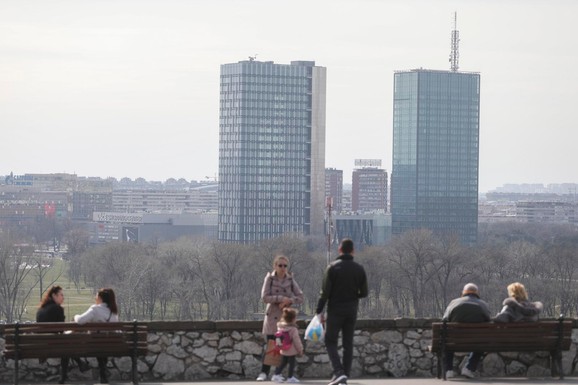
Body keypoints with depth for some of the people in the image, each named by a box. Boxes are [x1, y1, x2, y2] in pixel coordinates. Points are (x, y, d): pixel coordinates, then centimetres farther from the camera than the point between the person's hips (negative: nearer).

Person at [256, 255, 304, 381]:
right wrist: (281, 298, -20)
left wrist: (288, 301, -16)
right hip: (272, 316, -2)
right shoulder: (269, 278, -2)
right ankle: (264, 373, 3)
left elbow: (300, 297, 1)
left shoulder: (290, 280, 5)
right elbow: (264, 297, -11)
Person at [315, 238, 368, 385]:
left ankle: (338, 372, -14)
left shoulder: (333, 267, -9)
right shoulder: (359, 269, 1)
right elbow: (364, 293, 3)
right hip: (352, 311, 3)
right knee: (348, 344, 11)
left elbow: (325, 292, -11)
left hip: (335, 310, -3)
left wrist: (319, 311, -6)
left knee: (330, 341, 4)